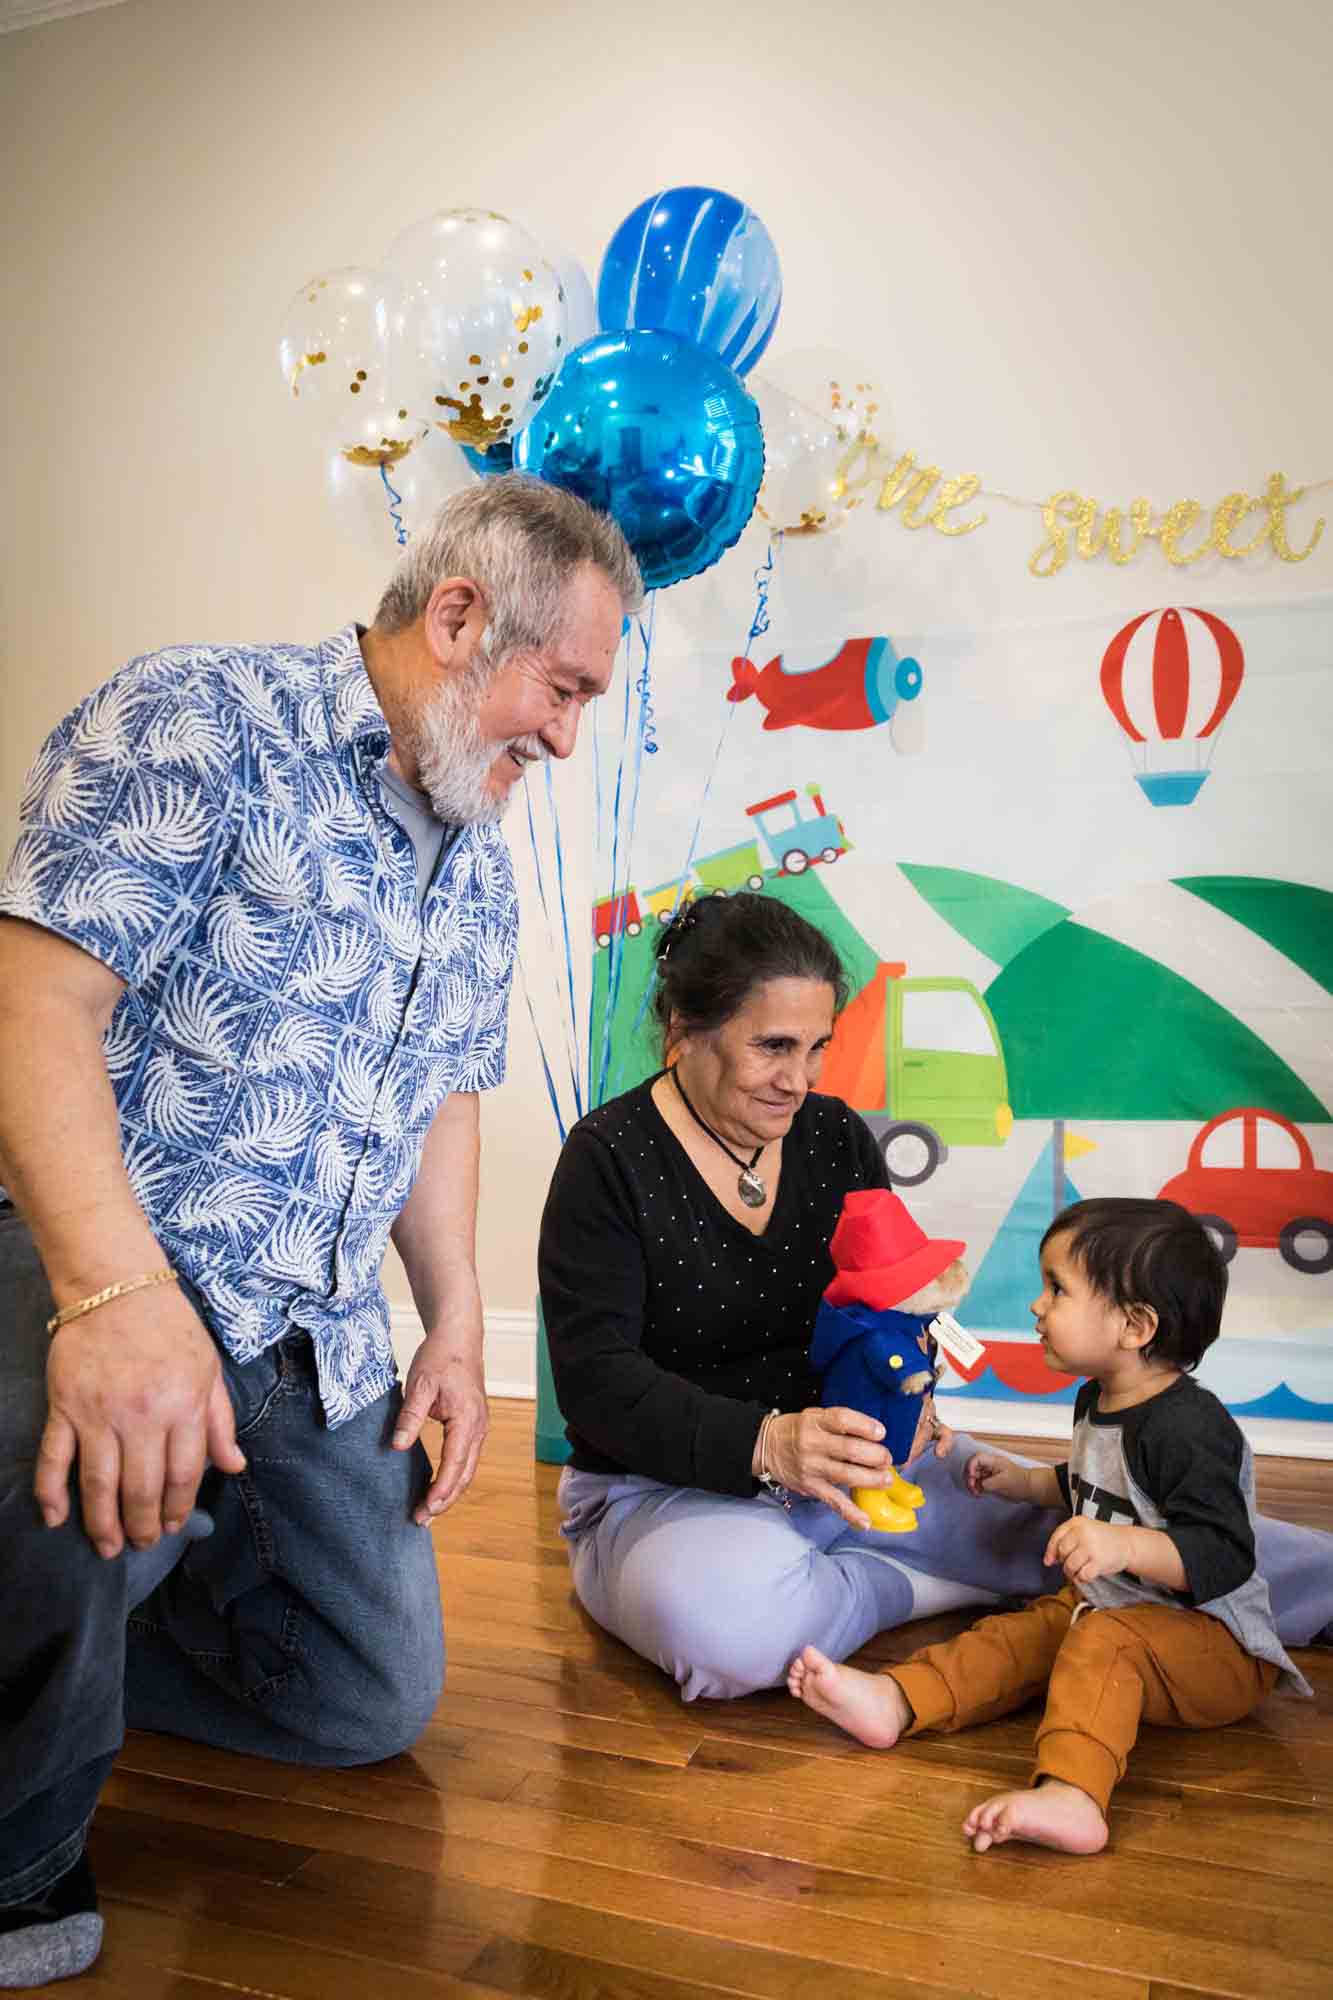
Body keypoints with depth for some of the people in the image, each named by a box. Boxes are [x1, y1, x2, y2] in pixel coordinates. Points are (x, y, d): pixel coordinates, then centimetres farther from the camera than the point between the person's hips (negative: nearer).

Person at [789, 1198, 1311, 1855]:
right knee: (1018, 1637, -6)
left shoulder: (1189, 1426, -24)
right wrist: (1027, 1482, 22)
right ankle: (894, 1701, -16)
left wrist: (1126, 1545, -42)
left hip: (1215, 1643, -10)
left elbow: (1225, 1555, -30)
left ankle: (1070, 1795, -53)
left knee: (1102, 1644, -34)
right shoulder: (1097, 1401, 8)